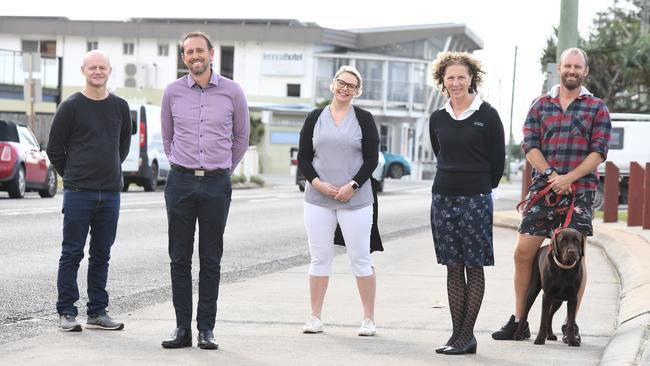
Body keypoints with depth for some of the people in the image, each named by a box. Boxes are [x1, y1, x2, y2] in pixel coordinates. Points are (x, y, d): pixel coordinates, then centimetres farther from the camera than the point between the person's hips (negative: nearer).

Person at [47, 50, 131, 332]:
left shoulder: (120, 107, 8)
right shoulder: (71, 107, -3)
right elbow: (54, 149, 3)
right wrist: (73, 176, 9)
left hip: (110, 193, 4)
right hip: (78, 193, -4)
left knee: (101, 255, 9)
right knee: (72, 253, -2)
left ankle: (97, 311, 15)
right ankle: (67, 312, 3)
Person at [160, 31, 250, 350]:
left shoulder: (232, 92, 0)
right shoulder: (173, 92, 4)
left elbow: (241, 136, 14)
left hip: (216, 184, -1)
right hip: (180, 181, 1)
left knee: (211, 260, 2)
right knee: (179, 258, 2)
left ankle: (206, 329, 6)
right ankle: (182, 327, 7)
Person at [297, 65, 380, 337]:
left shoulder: (363, 119, 3)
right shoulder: (315, 118, 8)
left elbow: (372, 158, 0)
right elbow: (303, 158, 7)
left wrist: (352, 186, -11)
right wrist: (318, 183, -8)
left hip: (355, 199, -2)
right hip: (318, 199, 2)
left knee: (360, 258, 0)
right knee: (319, 258, 5)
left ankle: (369, 319, 6)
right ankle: (315, 317, 12)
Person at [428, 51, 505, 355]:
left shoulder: (487, 115, -5)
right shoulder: (438, 119, 7)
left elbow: (498, 160, 1)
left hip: (476, 199, -4)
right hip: (443, 197, 4)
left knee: (474, 267, -1)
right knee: (453, 268, 6)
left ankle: (467, 336, 0)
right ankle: (457, 333, 9)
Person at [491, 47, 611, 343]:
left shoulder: (597, 108, 6)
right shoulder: (540, 105, 12)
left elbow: (599, 152, -3)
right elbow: (530, 146, 3)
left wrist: (568, 178, -14)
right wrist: (550, 175, -12)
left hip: (580, 190, -2)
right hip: (543, 188, 2)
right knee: (523, 252, -1)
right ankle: (518, 321, 9)